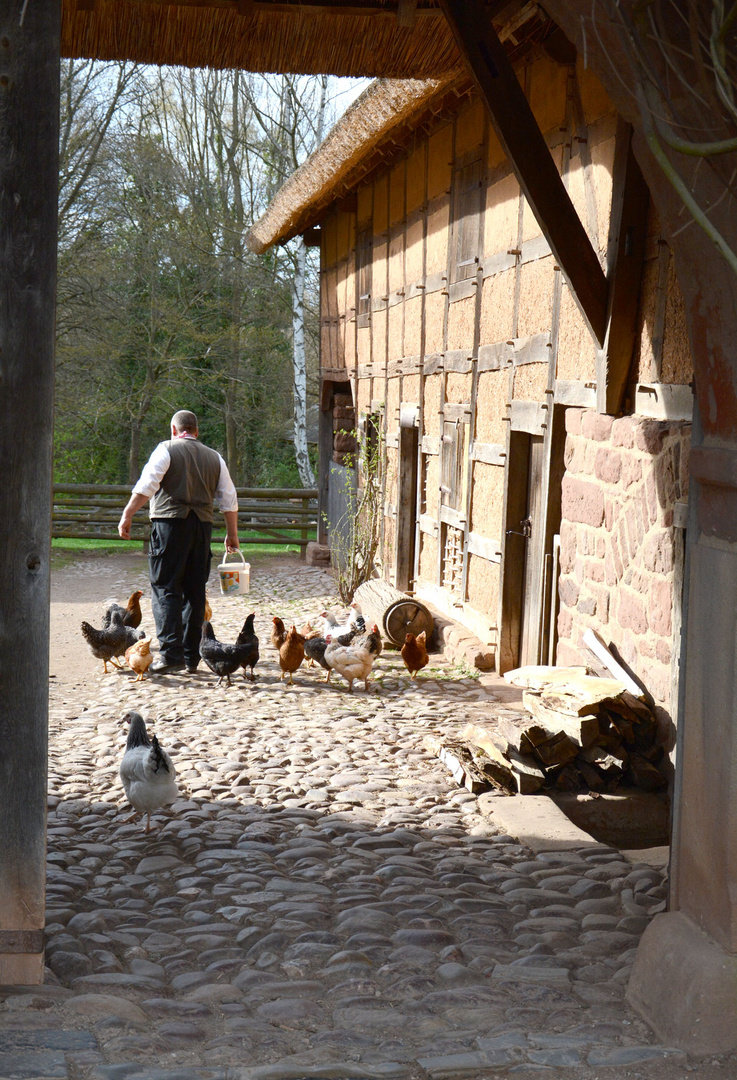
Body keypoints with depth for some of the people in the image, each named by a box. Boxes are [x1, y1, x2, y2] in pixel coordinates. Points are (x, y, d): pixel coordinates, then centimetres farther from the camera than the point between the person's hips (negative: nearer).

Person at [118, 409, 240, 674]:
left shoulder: (166, 449, 2)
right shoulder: (214, 458, 16)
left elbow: (146, 486, -11)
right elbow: (229, 499, 15)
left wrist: (127, 516, -11)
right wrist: (232, 534, 23)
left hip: (170, 523, -5)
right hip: (202, 524, 5)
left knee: (165, 589, -5)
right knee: (195, 592, 9)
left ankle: (171, 653, -15)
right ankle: (191, 657, 11)